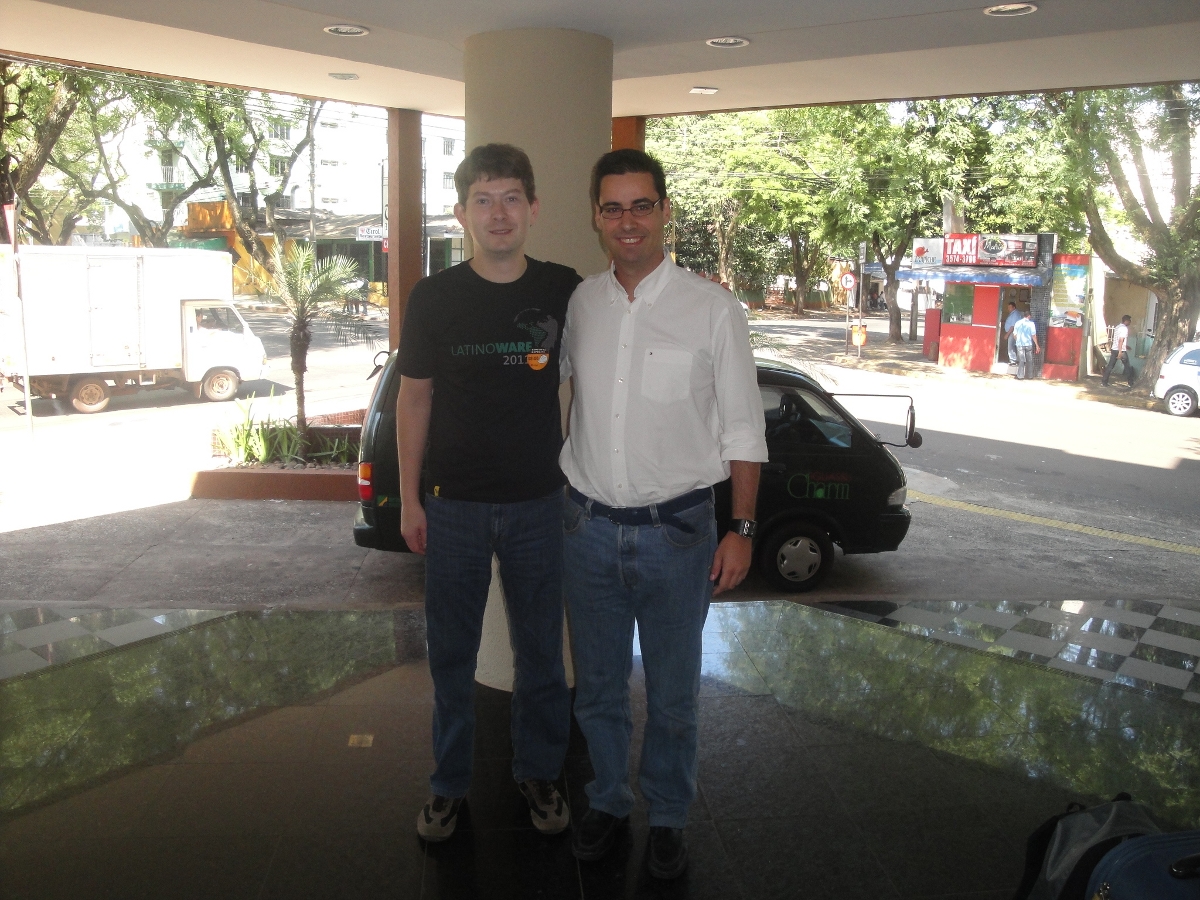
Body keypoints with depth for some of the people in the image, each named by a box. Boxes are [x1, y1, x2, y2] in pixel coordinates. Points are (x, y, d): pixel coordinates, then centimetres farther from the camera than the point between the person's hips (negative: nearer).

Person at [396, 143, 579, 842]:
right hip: (454, 503, 0)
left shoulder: (564, 291, -3)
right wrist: (409, 497, 0)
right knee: (451, 653, 11)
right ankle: (451, 783, 29)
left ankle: (540, 771, 32)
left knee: (541, 651, 12)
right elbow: (415, 398, 2)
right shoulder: (434, 298, -4)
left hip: (539, 502, 0)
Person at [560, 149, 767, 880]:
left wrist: (742, 529, -7)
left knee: (673, 694, 12)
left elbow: (743, 427, -3)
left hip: (676, 529, -3)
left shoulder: (713, 309, -7)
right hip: (588, 525, 3)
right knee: (599, 684, 17)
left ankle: (669, 818, 33)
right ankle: (607, 802, 38)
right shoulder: (579, 304, 2)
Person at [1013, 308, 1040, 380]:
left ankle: (1020, 376, -1)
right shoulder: (1031, 323, -6)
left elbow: (1014, 335, 5)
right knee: (1029, 360, 11)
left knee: (1021, 360, 4)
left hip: (1020, 344, 1)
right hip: (1028, 344, -1)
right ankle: (1029, 375, 16)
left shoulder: (1018, 323, 2)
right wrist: (1037, 345, -1)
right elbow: (1033, 335, -8)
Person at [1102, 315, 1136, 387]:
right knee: (1127, 366, 6)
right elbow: (1121, 340, -21)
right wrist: (1120, 352, -24)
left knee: (1110, 366, 6)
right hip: (1121, 350, -7)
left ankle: (1104, 381, 1)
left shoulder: (1117, 327, 14)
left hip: (1114, 349, 7)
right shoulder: (1124, 328, -13)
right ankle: (1130, 383, 13)